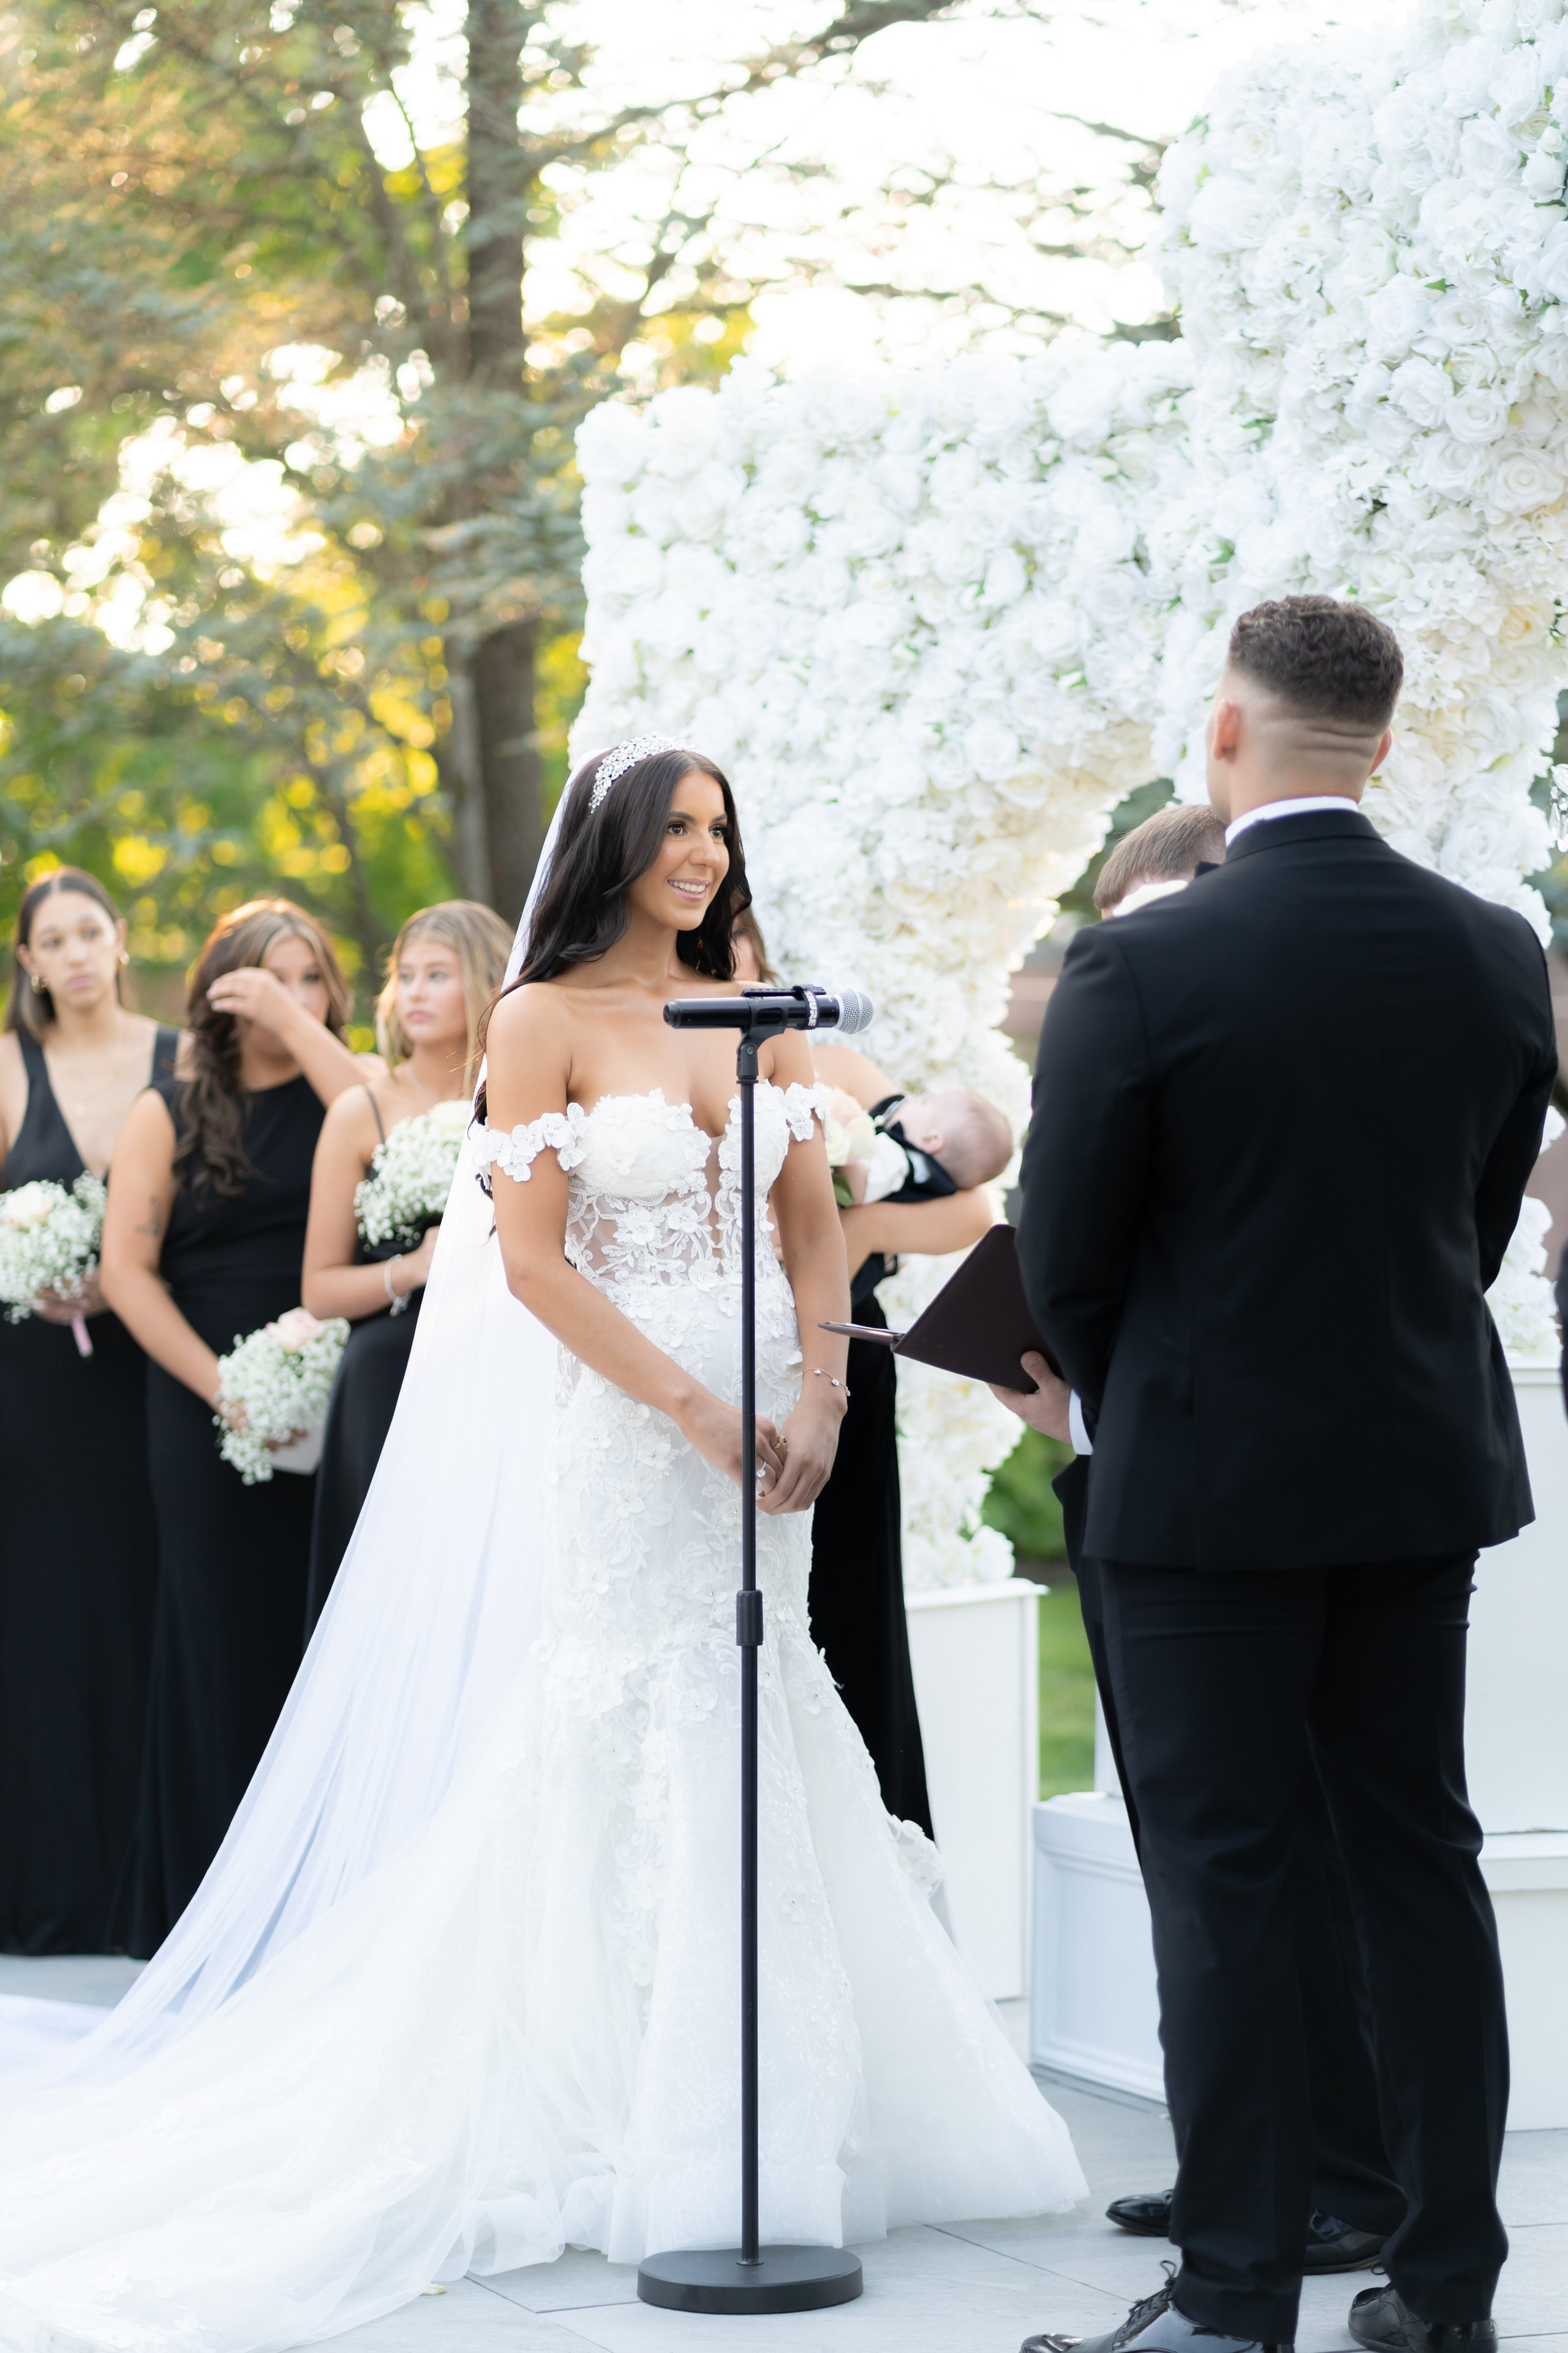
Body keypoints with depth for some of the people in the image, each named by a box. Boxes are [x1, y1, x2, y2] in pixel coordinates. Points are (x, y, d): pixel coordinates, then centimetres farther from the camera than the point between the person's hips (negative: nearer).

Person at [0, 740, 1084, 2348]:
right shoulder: (546, 1022, -2)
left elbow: (813, 1230, 10)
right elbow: (531, 1258, -9)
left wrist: (817, 1395, -7)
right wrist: (695, 1407, -14)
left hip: (763, 1421, 5)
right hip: (619, 1420, -5)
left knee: (755, 1740, 6)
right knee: (633, 1746, -4)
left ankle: (753, 2122, 15)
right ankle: (642, 2131, 5)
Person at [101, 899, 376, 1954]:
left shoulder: (344, 1084, 7)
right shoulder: (170, 1111, 5)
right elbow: (127, 1267, -1)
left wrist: (295, 1024, -14)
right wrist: (221, 1385, -9)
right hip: (212, 1419, 0)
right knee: (226, 1644, 3)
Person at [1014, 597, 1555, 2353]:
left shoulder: (1135, 969, -15)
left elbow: (1064, 1260, -9)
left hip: (1208, 1479, -5)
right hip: (1426, 1470, 5)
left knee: (1221, 1876, 1)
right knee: (1419, 1854, 12)